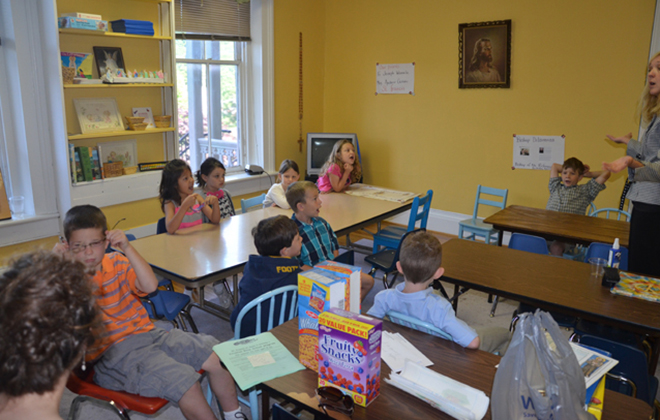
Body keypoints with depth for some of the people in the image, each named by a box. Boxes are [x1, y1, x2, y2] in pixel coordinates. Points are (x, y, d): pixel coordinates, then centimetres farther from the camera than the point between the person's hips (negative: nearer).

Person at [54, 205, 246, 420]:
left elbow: (150, 285, -7)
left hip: (147, 333, 6)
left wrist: (126, 247, -13)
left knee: (217, 355, -4)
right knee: (185, 381, -27)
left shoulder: (117, 263, 8)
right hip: (112, 352, -6)